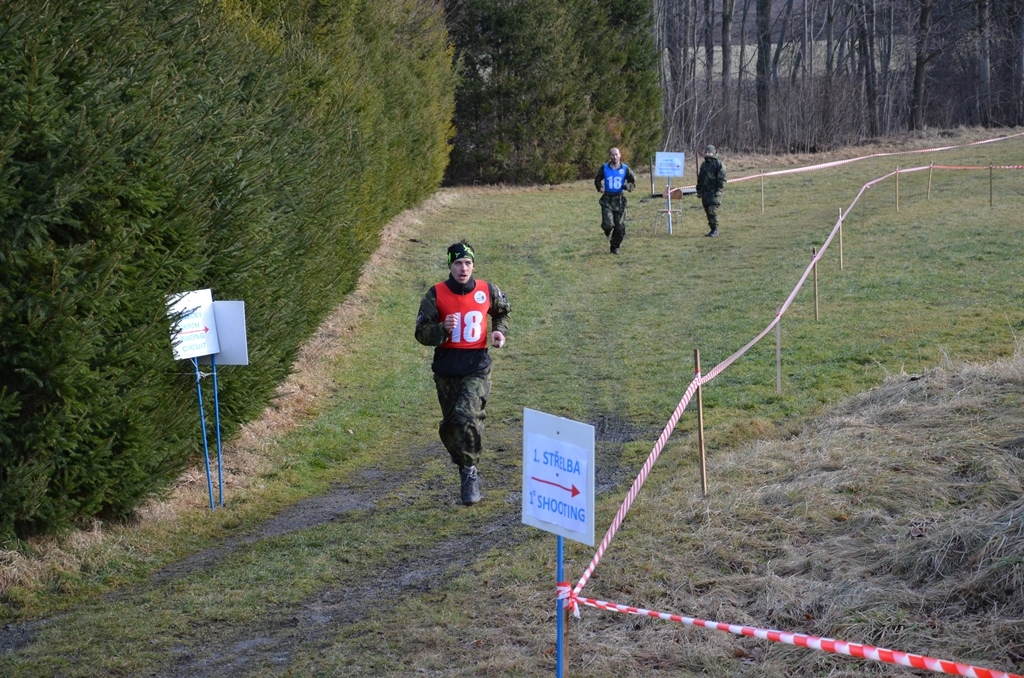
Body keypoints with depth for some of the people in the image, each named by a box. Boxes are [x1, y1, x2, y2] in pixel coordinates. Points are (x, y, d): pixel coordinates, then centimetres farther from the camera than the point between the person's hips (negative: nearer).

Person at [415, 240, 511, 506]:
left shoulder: (487, 291, -1)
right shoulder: (436, 295, -5)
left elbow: (503, 311, 22)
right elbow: (422, 333, -4)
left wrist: (500, 330, 3)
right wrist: (443, 329, -23)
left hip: (477, 366, -2)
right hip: (446, 368, 2)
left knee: (466, 416, -22)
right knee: (449, 425, 12)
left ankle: (470, 471, -9)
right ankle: (464, 467, 37)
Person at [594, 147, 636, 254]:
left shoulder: (625, 168, 0)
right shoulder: (604, 168, 0)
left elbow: (633, 181, 7)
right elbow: (597, 180, 12)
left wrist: (628, 186, -14)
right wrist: (599, 187, -9)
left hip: (619, 199, 1)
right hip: (607, 199, -1)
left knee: (620, 226, 1)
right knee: (608, 224, -16)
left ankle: (615, 247, 20)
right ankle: (608, 231, 22)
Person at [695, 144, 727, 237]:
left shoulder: (718, 164, -4)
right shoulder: (704, 164, 18)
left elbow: (722, 179, -9)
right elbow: (700, 178, 25)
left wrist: (718, 190, -16)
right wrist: (699, 190, 19)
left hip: (714, 192, -7)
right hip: (705, 192, 7)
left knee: (712, 211, -14)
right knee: (707, 212, 8)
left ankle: (715, 231, -9)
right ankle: (712, 229, 15)